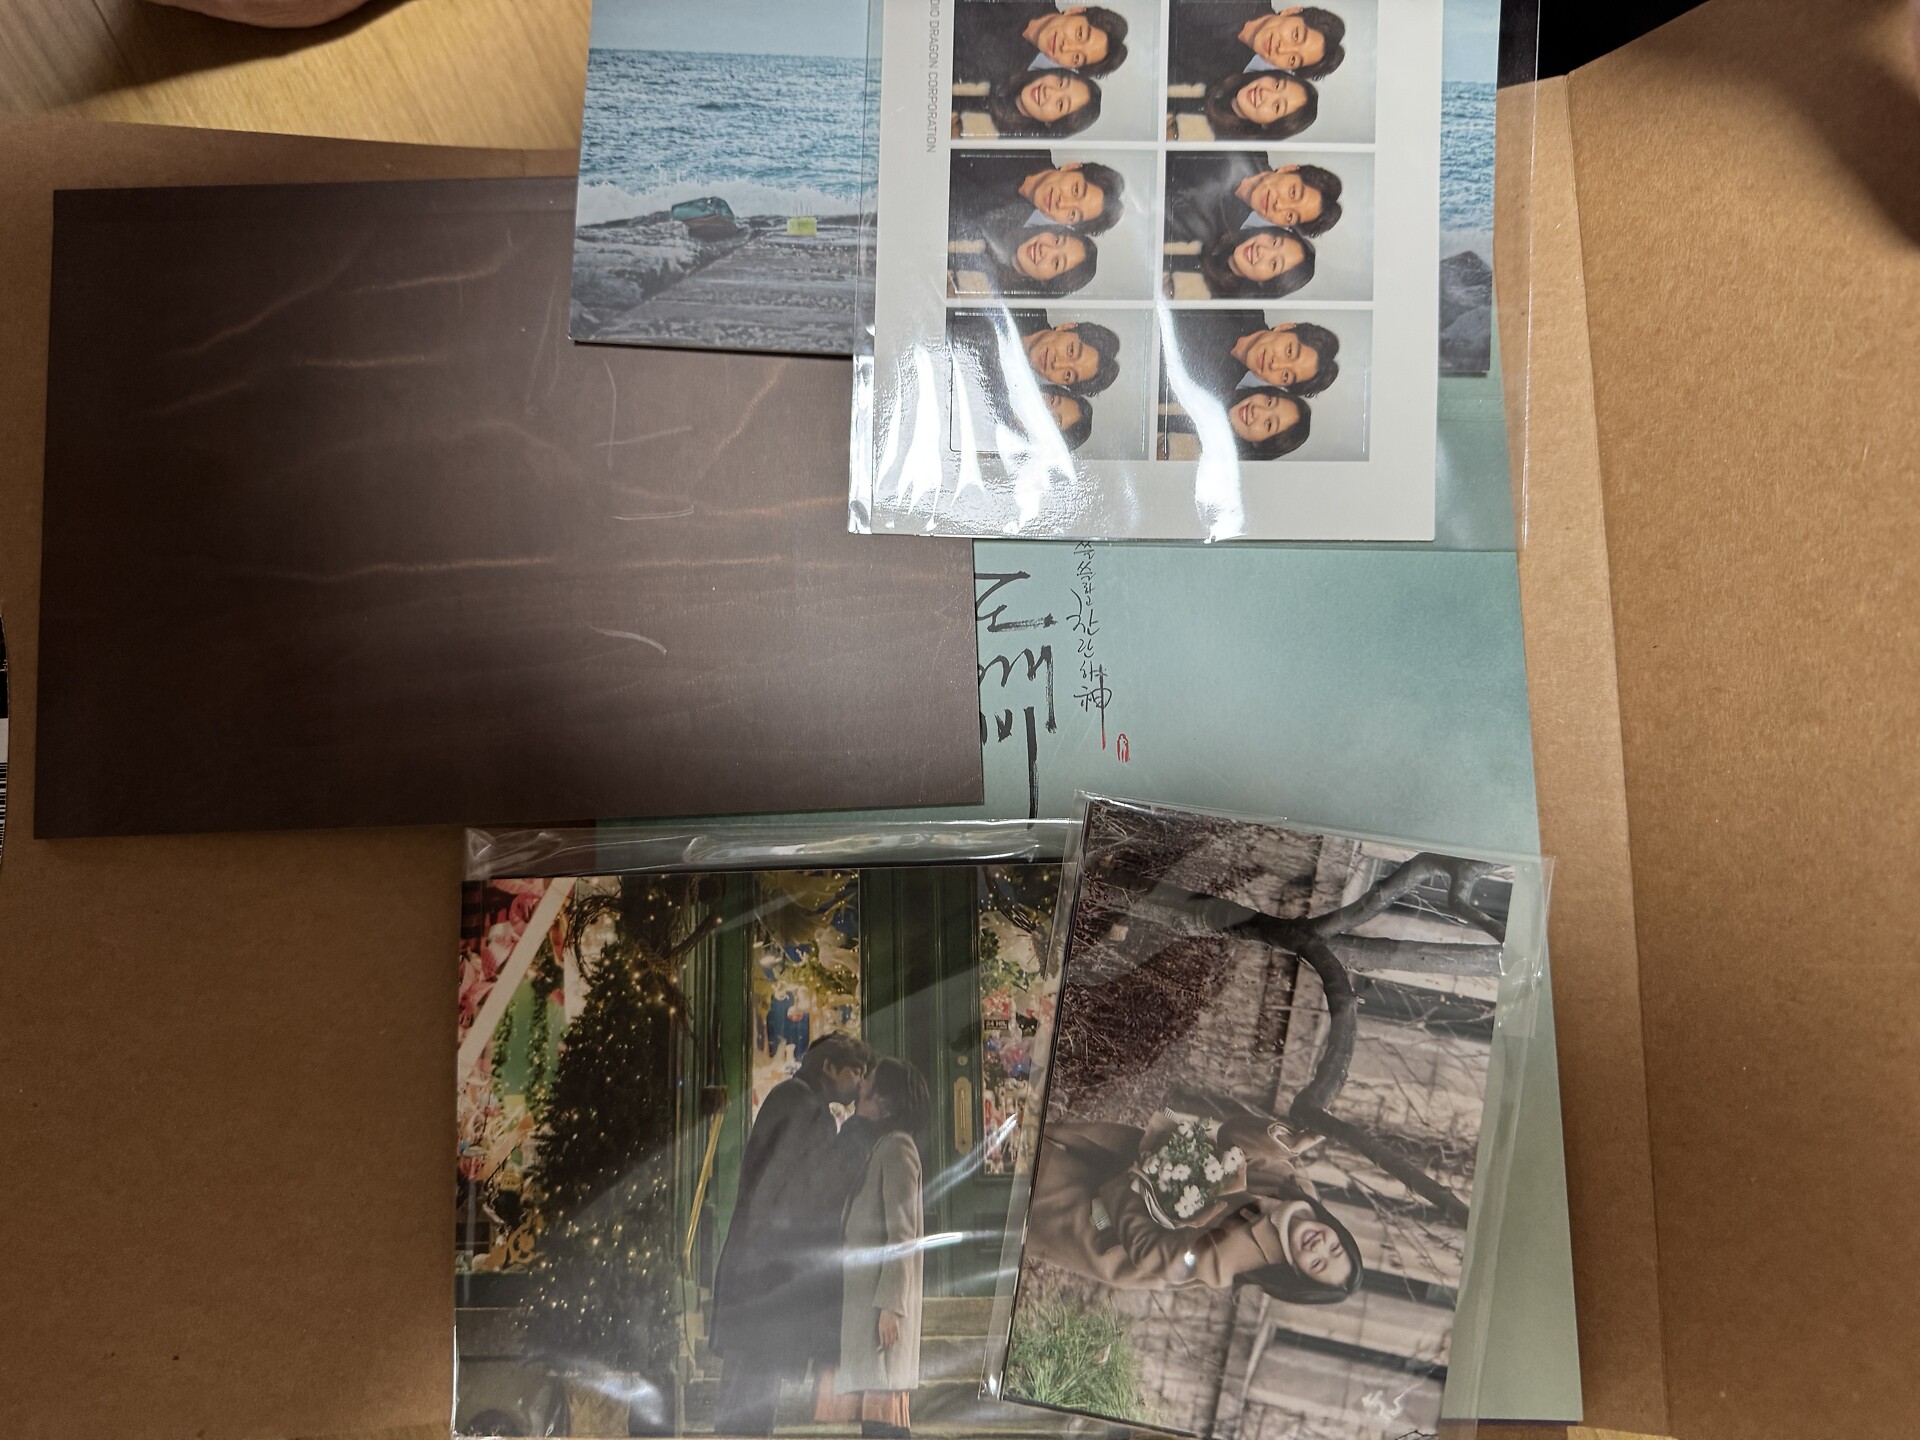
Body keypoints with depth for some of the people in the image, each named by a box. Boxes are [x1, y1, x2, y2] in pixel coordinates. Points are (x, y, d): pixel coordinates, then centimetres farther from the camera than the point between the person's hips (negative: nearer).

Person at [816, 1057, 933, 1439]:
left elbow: (902, 1235, -16)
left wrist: (890, 1306, -20)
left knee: (881, 1408, -9)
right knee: (871, 1406, 10)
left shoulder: (896, 1147, -10)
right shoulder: (879, 1147, 18)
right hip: (861, 1297, 9)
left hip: (881, 1299, -9)